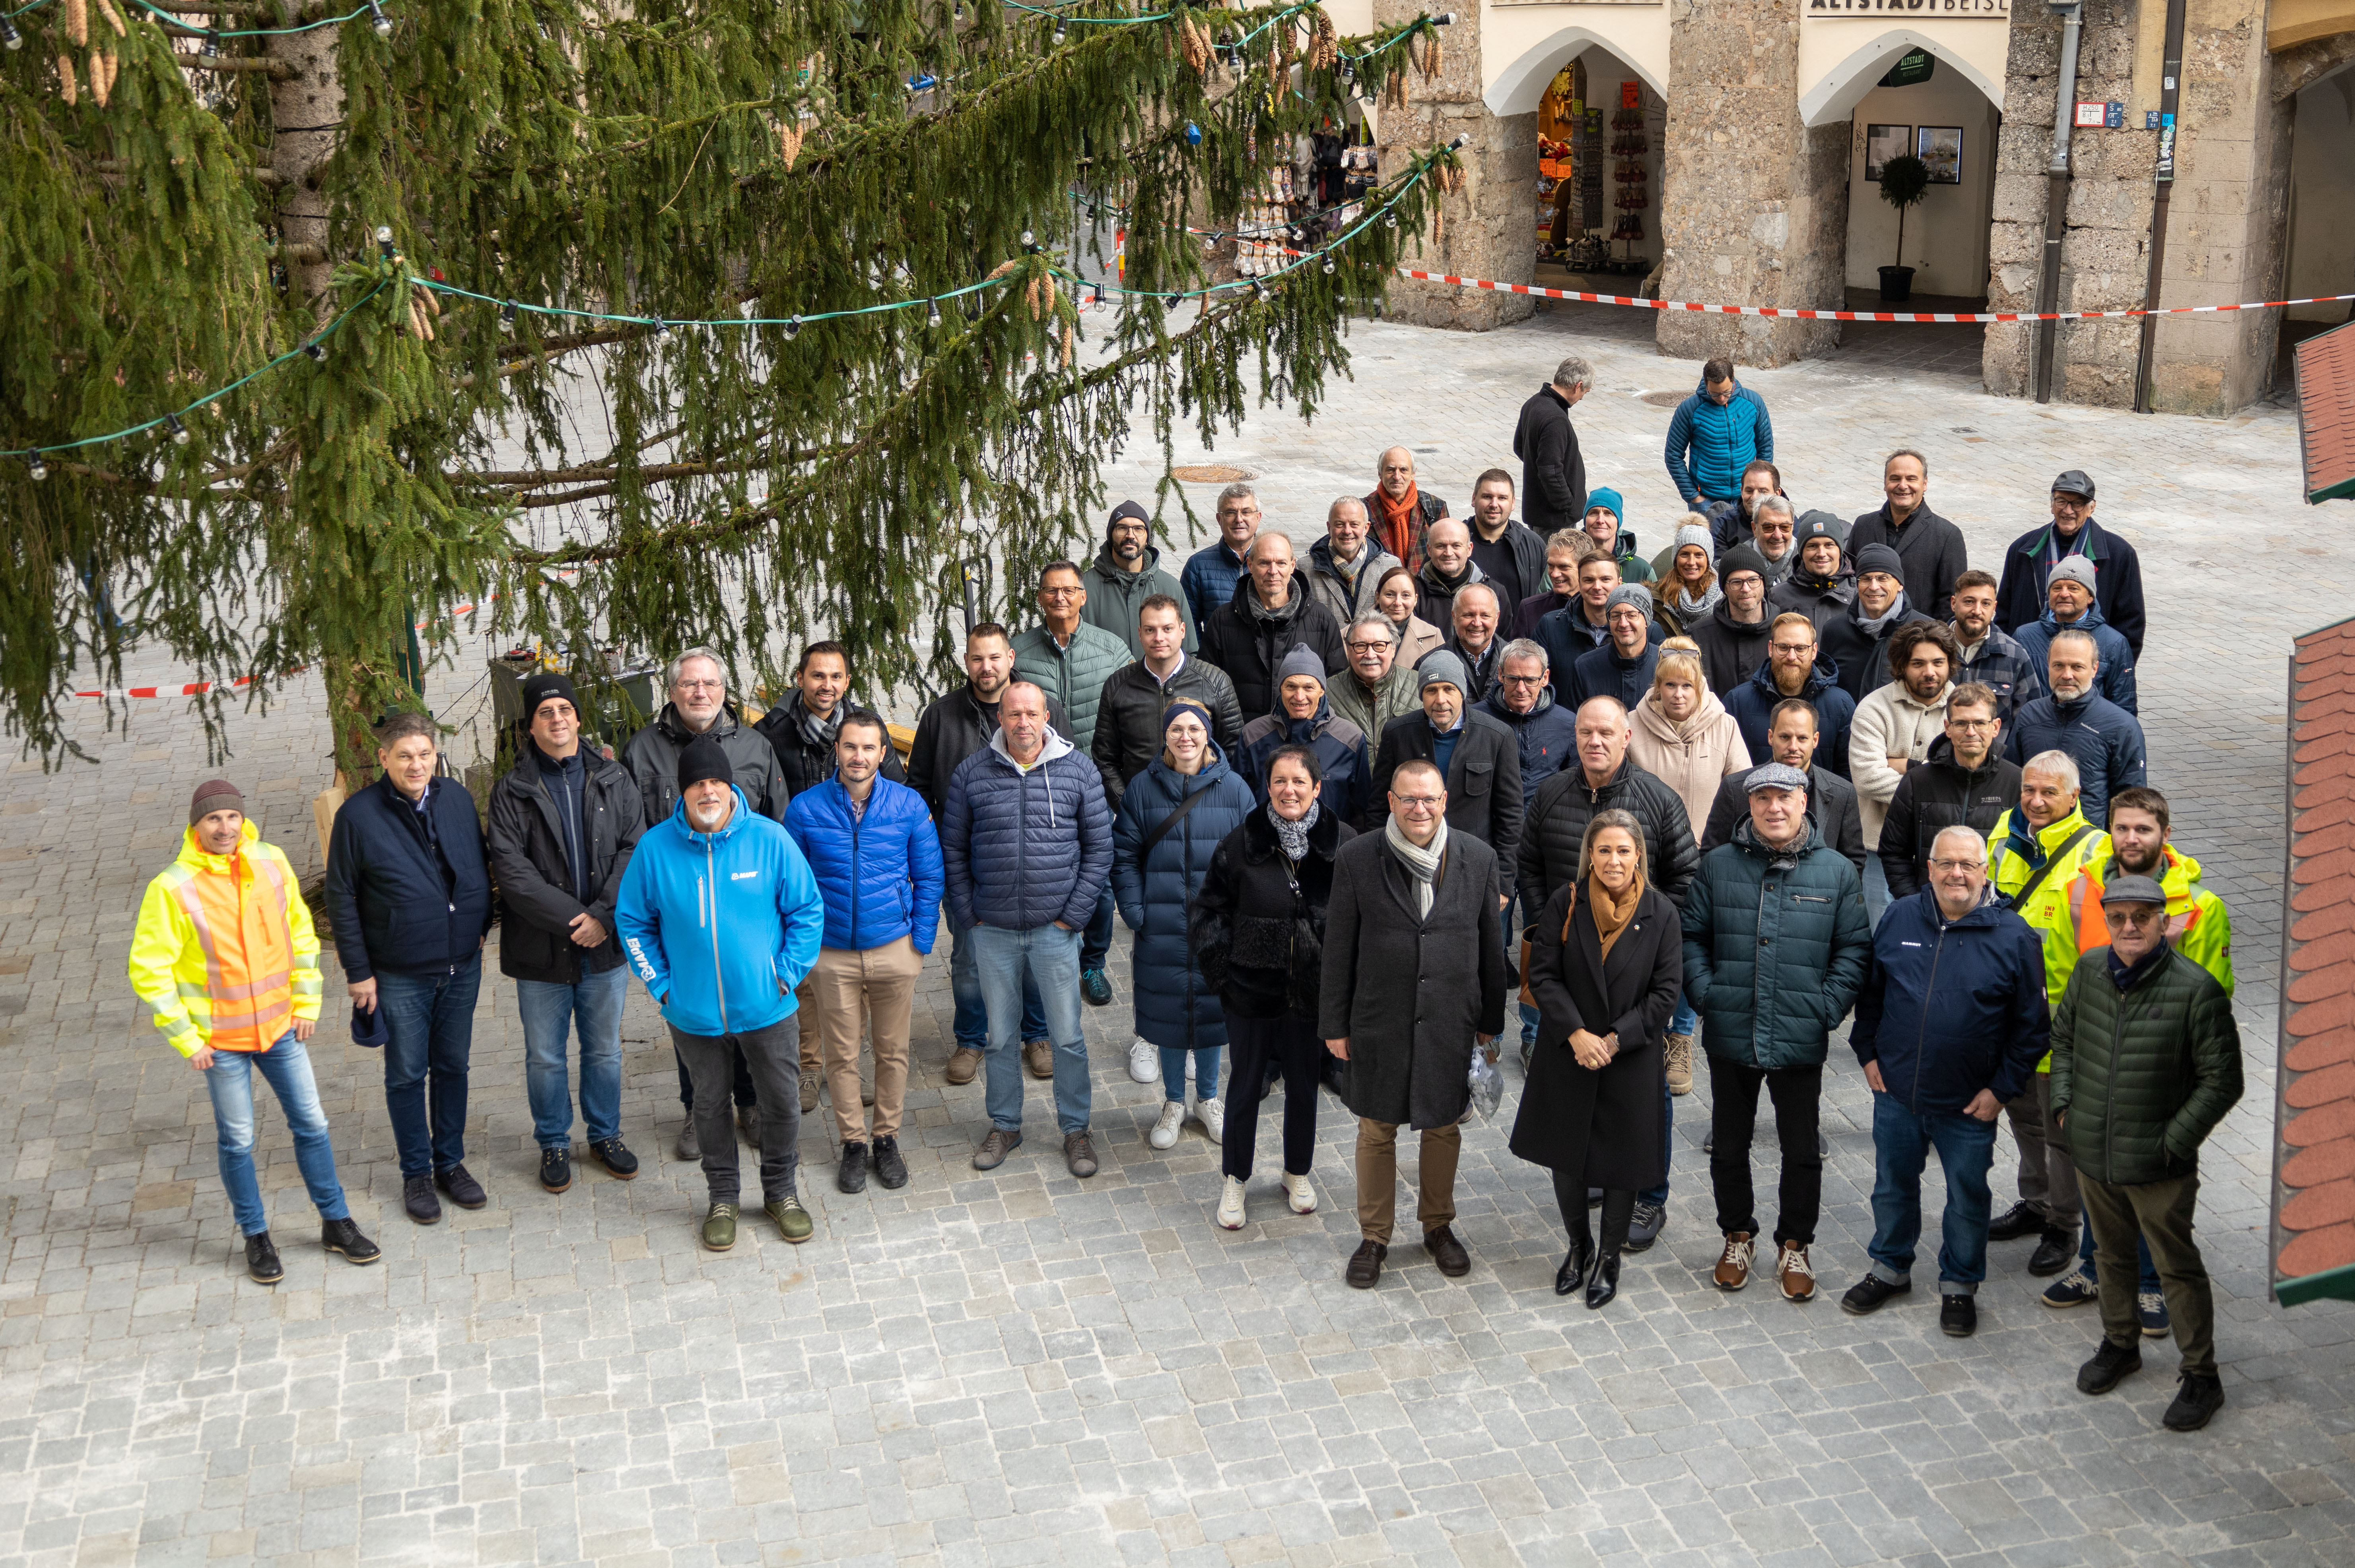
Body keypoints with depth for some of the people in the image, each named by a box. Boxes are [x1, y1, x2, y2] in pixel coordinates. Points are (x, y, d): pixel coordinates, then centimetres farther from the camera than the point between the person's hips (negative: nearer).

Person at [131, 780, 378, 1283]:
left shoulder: (272, 863, -5)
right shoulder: (172, 888, -17)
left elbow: (301, 934, 8)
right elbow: (148, 970, -11)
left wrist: (307, 1002, 6)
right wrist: (186, 1038, -11)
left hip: (280, 1026, 4)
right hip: (221, 1039, -4)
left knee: (311, 1124, 11)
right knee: (237, 1140, 8)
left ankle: (336, 1223, 26)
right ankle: (256, 1237, 25)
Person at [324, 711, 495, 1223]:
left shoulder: (457, 799, -2)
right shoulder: (359, 815, -12)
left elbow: (480, 867, 12)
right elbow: (341, 899, -7)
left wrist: (480, 927, 8)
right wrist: (358, 971, -7)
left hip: (462, 967, 3)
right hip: (400, 975, -3)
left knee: (454, 1066, 15)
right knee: (407, 1075, 9)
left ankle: (451, 1162, 30)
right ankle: (417, 1172, 24)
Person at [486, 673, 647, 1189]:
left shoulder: (613, 780, 2)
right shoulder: (511, 791, -5)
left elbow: (634, 849, -3)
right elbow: (512, 870, -13)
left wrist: (604, 915, -16)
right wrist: (573, 919, -19)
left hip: (607, 944, 2)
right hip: (541, 950, -2)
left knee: (605, 1050, 15)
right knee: (545, 1057, 11)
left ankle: (606, 1135, 33)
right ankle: (554, 1144, 28)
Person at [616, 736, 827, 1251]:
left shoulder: (770, 839, -10)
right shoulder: (655, 847, -8)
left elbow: (808, 910, -1)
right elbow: (633, 921, 4)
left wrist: (787, 974, -6)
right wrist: (661, 984, -3)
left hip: (768, 1009, 0)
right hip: (694, 1013, 1)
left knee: (781, 1103, 12)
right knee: (711, 1106, 15)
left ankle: (781, 1193, 33)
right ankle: (722, 1198, 34)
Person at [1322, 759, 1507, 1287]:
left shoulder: (1478, 858, -4)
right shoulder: (1356, 859, -10)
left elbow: (1491, 945, 4)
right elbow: (1338, 950, -4)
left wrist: (1490, 1020, 8)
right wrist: (1335, 1025, -2)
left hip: (1451, 1023, 2)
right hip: (1379, 1023, -1)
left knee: (1445, 1128, 16)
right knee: (1376, 1131, 11)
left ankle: (1438, 1225, 37)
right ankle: (1374, 1236, 28)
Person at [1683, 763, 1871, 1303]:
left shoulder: (1836, 872, 0)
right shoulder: (1718, 866, 1)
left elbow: (1855, 949, 2)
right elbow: (1692, 937, 6)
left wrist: (1827, 1008, -8)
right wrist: (1707, 994, -6)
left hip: (1801, 1041, -1)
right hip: (1730, 1036, 1)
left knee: (1802, 1150, 9)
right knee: (1728, 1146, 13)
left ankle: (1795, 1247, 27)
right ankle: (1738, 1237, 33)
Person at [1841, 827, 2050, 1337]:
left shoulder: (2013, 936, -10)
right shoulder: (1900, 918, -1)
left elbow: (2032, 1025, -6)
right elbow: (1869, 992, 11)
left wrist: (2002, 1088, -8)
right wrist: (1868, 1053, 6)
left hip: (1969, 1104, -3)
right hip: (1896, 1091, 3)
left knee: (1967, 1196, 12)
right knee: (1892, 1185, 18)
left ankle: (1959, 1285, 31)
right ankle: (1890, 1270, 38)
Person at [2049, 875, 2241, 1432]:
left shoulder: (2195, 989, -17)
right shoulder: (2090, 970, -1)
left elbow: (2222, 1081, -11)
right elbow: (2063, 1037, 16)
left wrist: (2174, 1142, -13)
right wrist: (2064, 1104, 6)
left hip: (2158, 1165, -5)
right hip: (2092, 1155, 5)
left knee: (2178, 1267, 6)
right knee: (2112, 1255, 22)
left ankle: (2201, 1378, 19)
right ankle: (2120, 1344, 42)